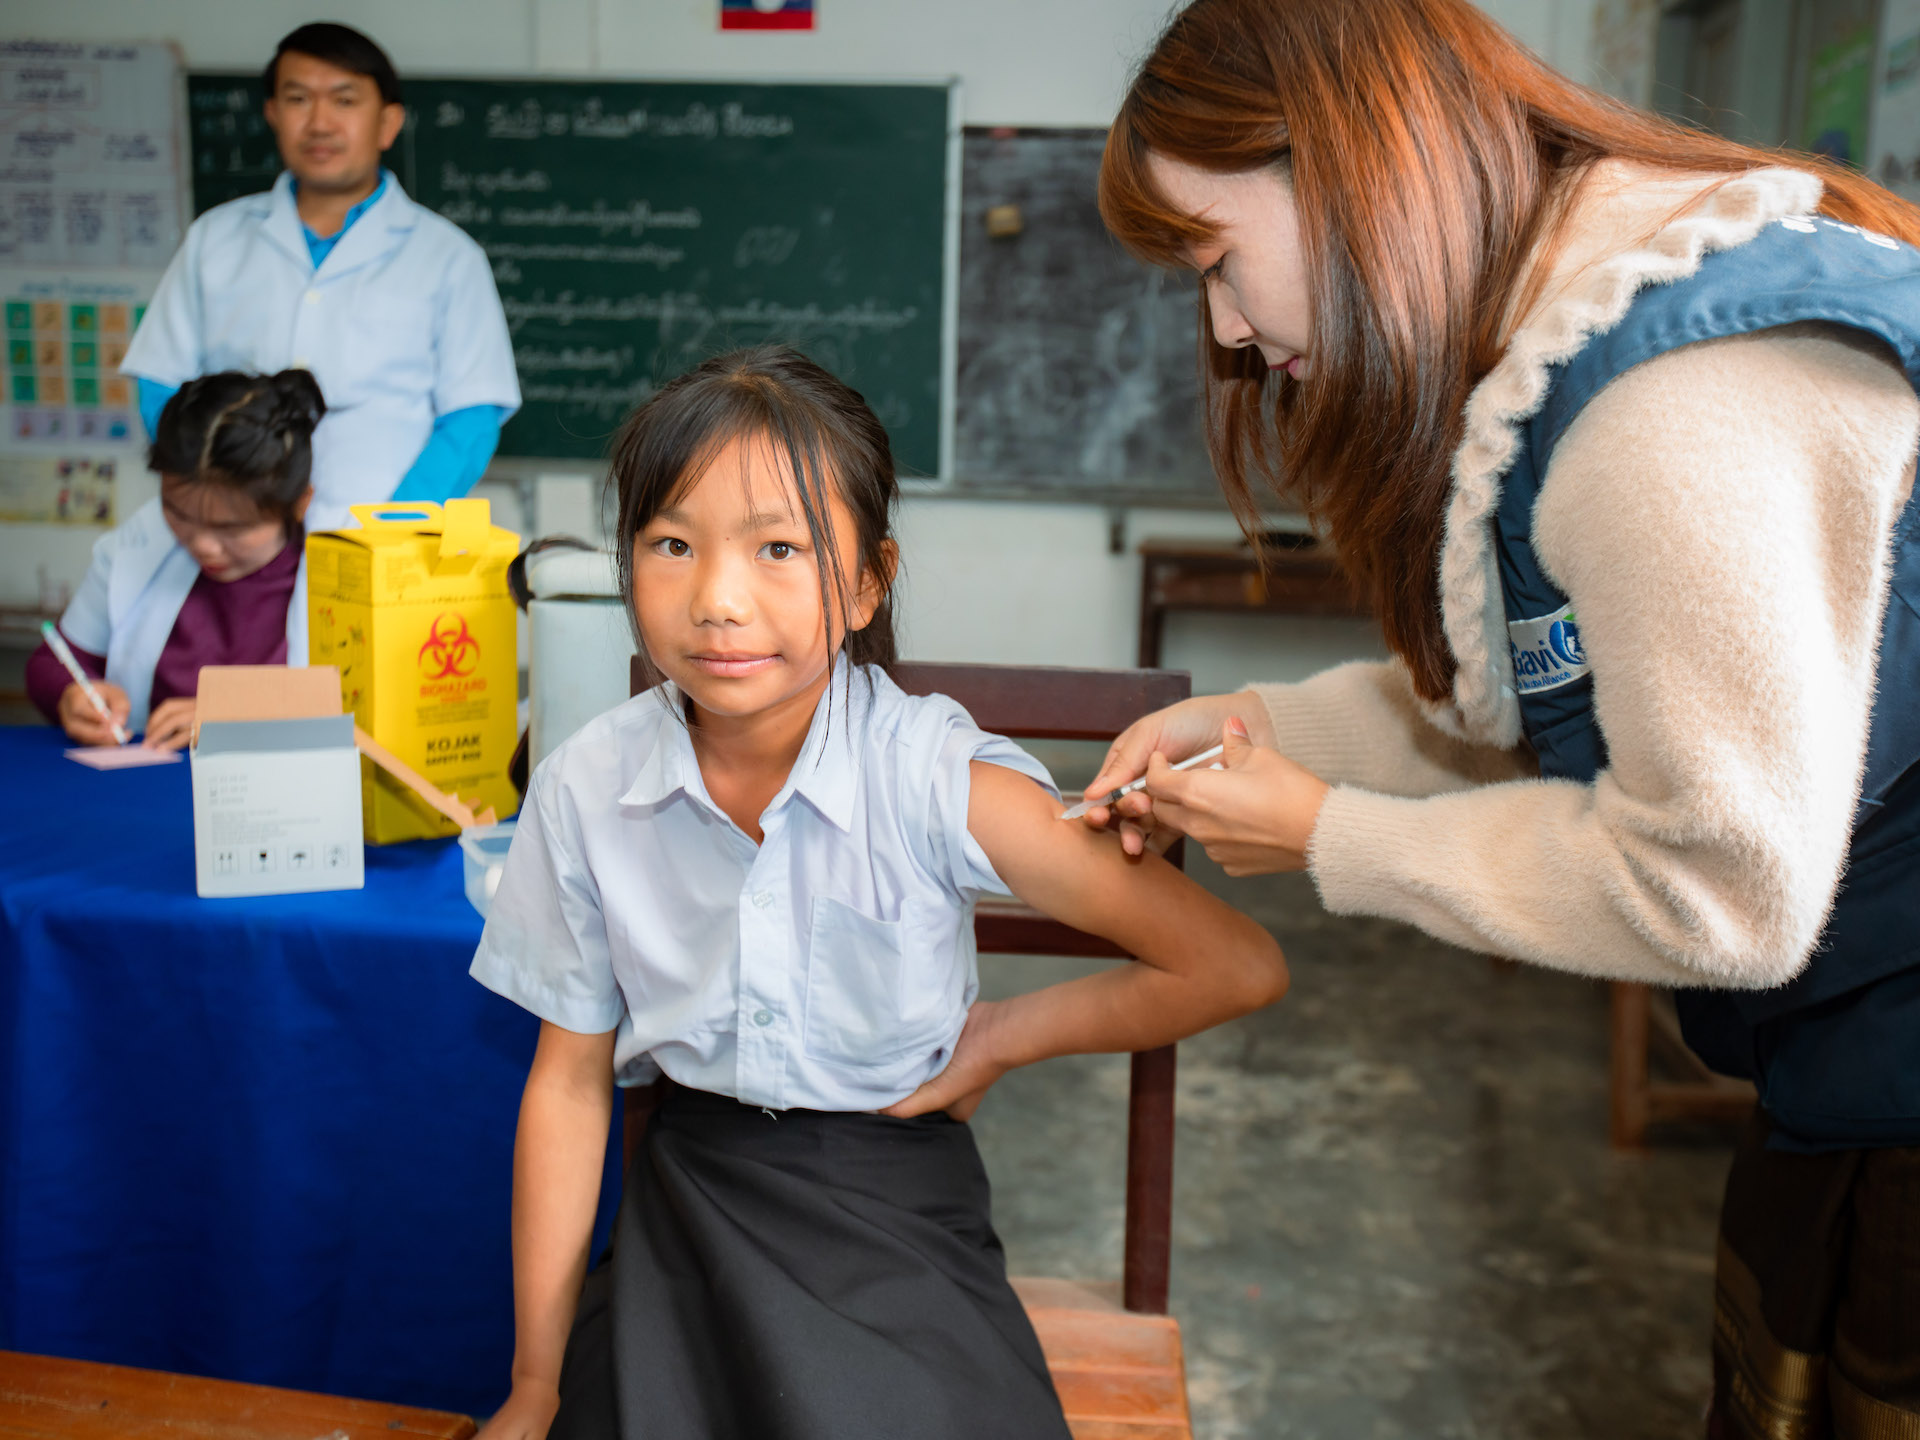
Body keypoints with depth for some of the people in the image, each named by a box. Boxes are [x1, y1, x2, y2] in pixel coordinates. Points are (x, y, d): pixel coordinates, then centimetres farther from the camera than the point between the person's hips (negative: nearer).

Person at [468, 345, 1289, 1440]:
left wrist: (1002, 1038, -6)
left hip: (897, 1199, -2)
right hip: (691, 1197, 2)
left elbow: (1239, 968, -15)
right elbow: (571, 1078, 1)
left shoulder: (942, 781, -20)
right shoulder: (585, 791, -9)